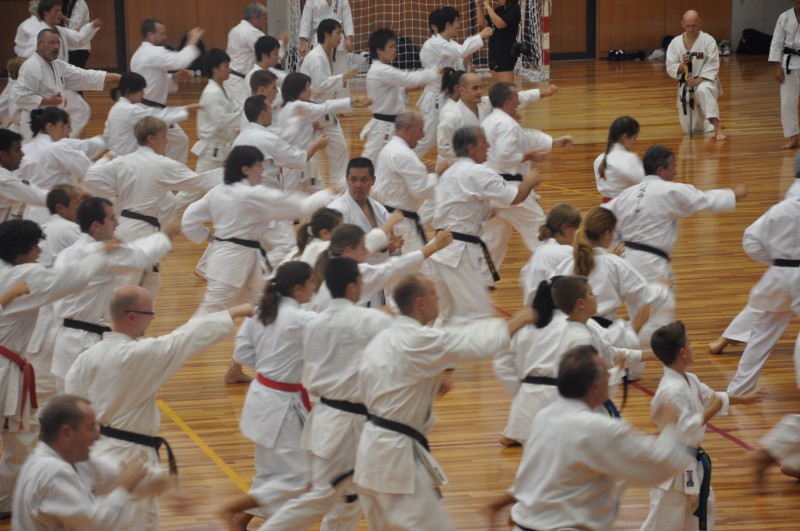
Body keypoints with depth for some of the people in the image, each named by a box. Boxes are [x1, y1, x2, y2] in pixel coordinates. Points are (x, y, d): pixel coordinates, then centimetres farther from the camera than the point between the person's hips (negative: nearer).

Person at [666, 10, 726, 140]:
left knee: (703, 91, -44)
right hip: (685, 87, 4)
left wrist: (698, 80, -29)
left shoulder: (708, 40, -11)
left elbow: (712, 66, -15)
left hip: (704, 82, -4)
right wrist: (682, 66, -24)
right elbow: (670, 68, -3)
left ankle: (717, 128, -42)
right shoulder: (675, 43, -2)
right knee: (691, 129, 7)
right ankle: (713, 124, 41)